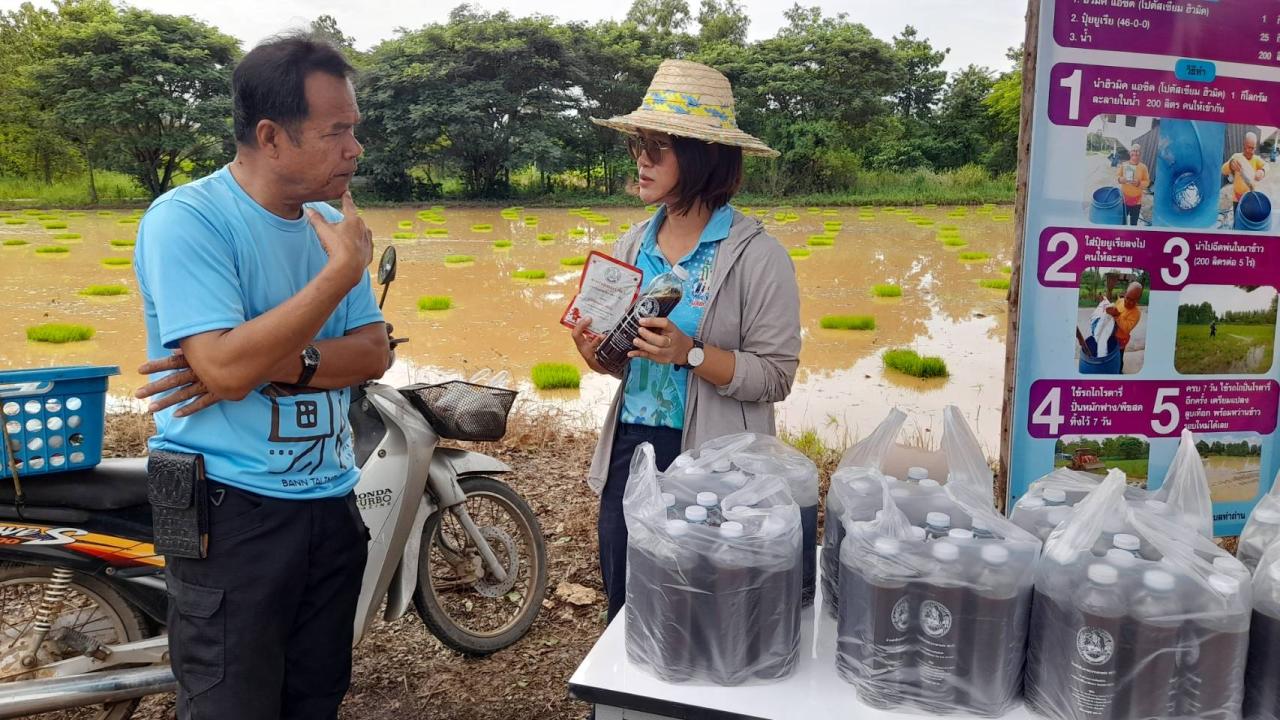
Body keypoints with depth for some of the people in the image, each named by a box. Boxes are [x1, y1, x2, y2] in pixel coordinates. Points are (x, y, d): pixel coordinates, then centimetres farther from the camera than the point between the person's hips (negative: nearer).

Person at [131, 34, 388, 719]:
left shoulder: (330, 221, 7)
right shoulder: (186, 219, -13)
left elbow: (374, 352, 0)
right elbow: (226, 367, -24)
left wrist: (275, 364, -17)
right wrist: (342, 273, -21)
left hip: (330, 501, 6)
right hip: (233, 509, -6)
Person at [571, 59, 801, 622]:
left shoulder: (758, 256, -12)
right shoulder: (634, 245, 6)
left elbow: (776, 376, -13)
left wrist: (690, 353, -26)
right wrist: (596, 353, -7)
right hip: (629, 448, 5)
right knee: (624, 614, 17)